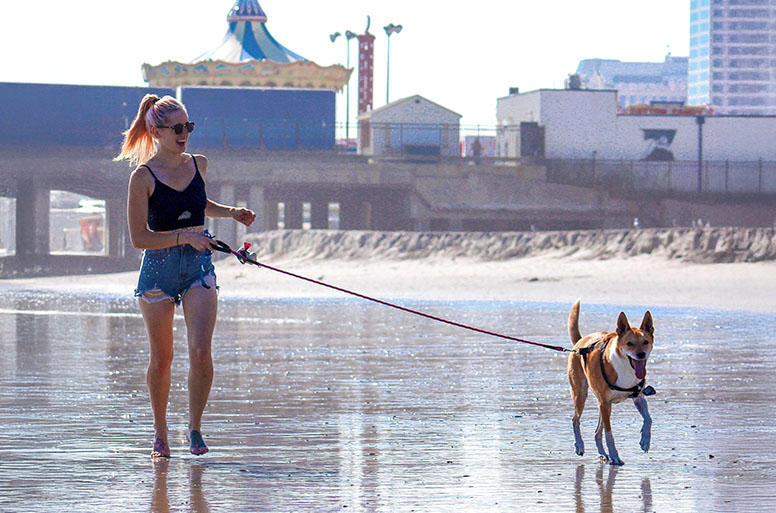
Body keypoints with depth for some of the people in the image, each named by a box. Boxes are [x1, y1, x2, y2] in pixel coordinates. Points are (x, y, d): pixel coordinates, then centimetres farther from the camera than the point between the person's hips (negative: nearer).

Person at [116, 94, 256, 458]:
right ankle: (160, 434, 23)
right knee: (161, 358, 6)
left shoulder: (198, 164, 6)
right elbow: (139, 237, -13)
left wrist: (231, 212, 12)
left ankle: (195, 427, 2)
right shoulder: (143, 177, -9)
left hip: (199, 268, 3)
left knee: (201, 352, -13)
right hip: (159, 268, -3)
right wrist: (186, 236, -21)